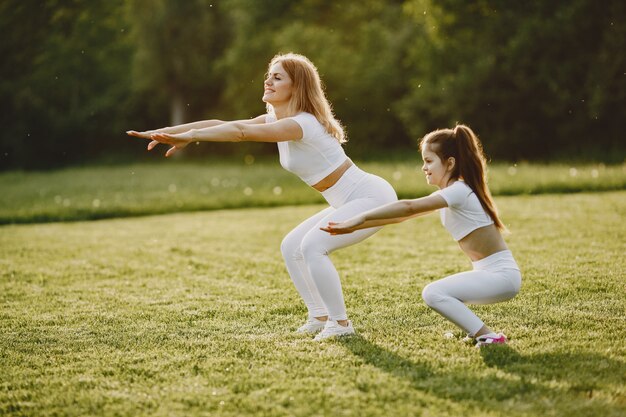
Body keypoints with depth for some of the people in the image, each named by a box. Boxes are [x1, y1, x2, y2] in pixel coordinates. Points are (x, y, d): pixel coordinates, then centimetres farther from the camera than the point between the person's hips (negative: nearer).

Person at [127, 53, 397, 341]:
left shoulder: (302, 123, -23)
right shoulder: (275, 120, 6)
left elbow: (241, 131, -35)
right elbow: (222, 124, -1)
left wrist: (189, 136, -39)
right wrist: (166, 131, -8)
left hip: (371, 197, -10)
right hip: (349, 202, 10)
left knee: (312, 245, -23)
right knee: (291, 247, 9)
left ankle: (340, 323, -13)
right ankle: (319, 317, 15)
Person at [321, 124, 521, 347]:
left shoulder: (459, 191, -17)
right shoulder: (446, 195, 12)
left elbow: (408, 208, -26)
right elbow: (402, 216, 8)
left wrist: (360, 218, -27)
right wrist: (354, 227, 1)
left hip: (502, 274, -10)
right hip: (488, 273, 10)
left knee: (433, 293, -20)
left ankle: (489, 337, -16)